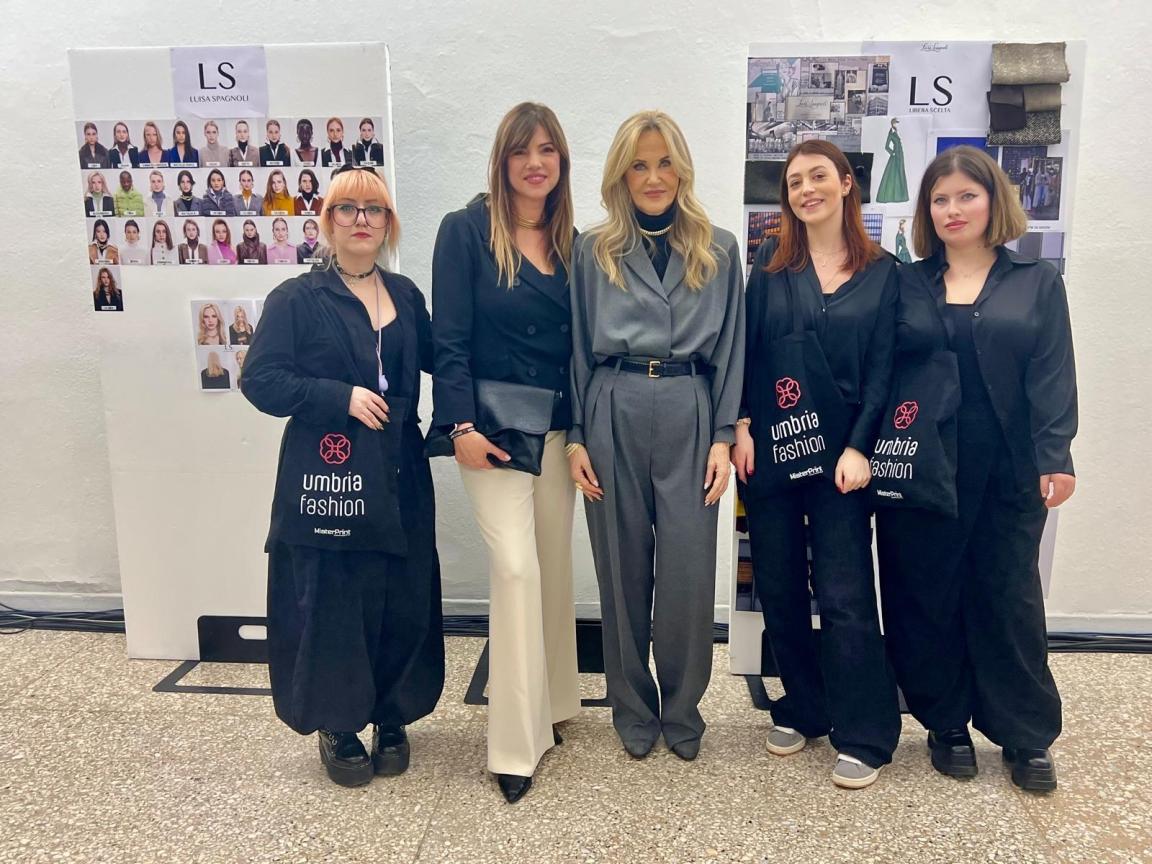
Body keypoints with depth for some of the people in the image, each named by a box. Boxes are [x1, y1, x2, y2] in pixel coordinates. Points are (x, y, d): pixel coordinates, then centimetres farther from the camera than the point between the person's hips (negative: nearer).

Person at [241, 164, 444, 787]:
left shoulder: (405, 295, 13)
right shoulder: (297, 299, -1)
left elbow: (439, 359, 19)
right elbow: (260, 380, -8)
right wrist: (342, 397, -17)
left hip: (398, 477, 4)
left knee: (405, 602, 8)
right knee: (333, 605, 2)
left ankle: (392, 719, 27)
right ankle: (337, 727, 22)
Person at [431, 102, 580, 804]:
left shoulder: (572, 243, 10)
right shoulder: (467, 231, -4)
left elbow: (579, 345, 11)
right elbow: (450, 338, -9)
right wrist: (462, 425, -16)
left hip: (558, 428, 5)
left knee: (556, 565, 12)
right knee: (516, 567, -11)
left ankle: (555, 702, 32)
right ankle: (517, 745, 0)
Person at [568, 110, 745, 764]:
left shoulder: (718, 250, 9)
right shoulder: (594, 251, 9)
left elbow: (730, 347, 6)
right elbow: (578, 348, 8)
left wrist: (723, 435, -2)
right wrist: (576, 436, 1)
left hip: (688, 415, 0)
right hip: (613, 416, 1)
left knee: (688, 572, 0)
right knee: (623, 570, 7)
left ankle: (683, 710, 21)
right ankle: (633, 710, 25)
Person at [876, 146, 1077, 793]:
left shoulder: (1037, 283, 6)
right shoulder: (907, 284, 7)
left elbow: (1052, 375, -1)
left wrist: (1054, 457, -11)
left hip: (1007, 470, 0)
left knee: (1010, 598, 8)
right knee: (926, 598, 7)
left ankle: (1028, 737, 22)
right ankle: (947, 725, 23)